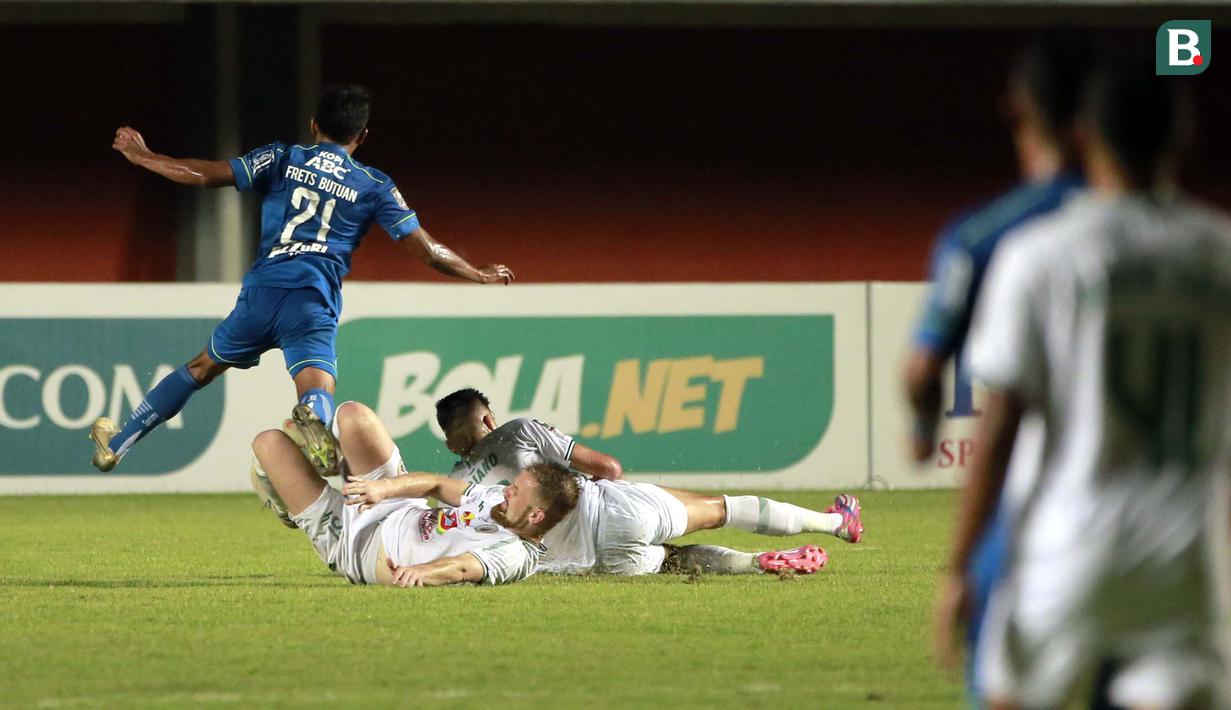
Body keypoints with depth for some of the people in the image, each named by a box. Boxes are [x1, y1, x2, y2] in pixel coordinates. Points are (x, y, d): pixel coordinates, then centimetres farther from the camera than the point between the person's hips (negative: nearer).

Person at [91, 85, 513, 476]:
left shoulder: (283, 160, 13)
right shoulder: (373, 186, 13)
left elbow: (205, 175, 7)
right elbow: (427, 251, 11)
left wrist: (142, 157, 21)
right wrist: (480, 274, 28)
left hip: (263, 290, 2)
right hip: (315, 305, -2)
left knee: (204, 367, 22)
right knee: (317, 390, -18)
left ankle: (117, 444, 31)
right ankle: (313, 418, -58)